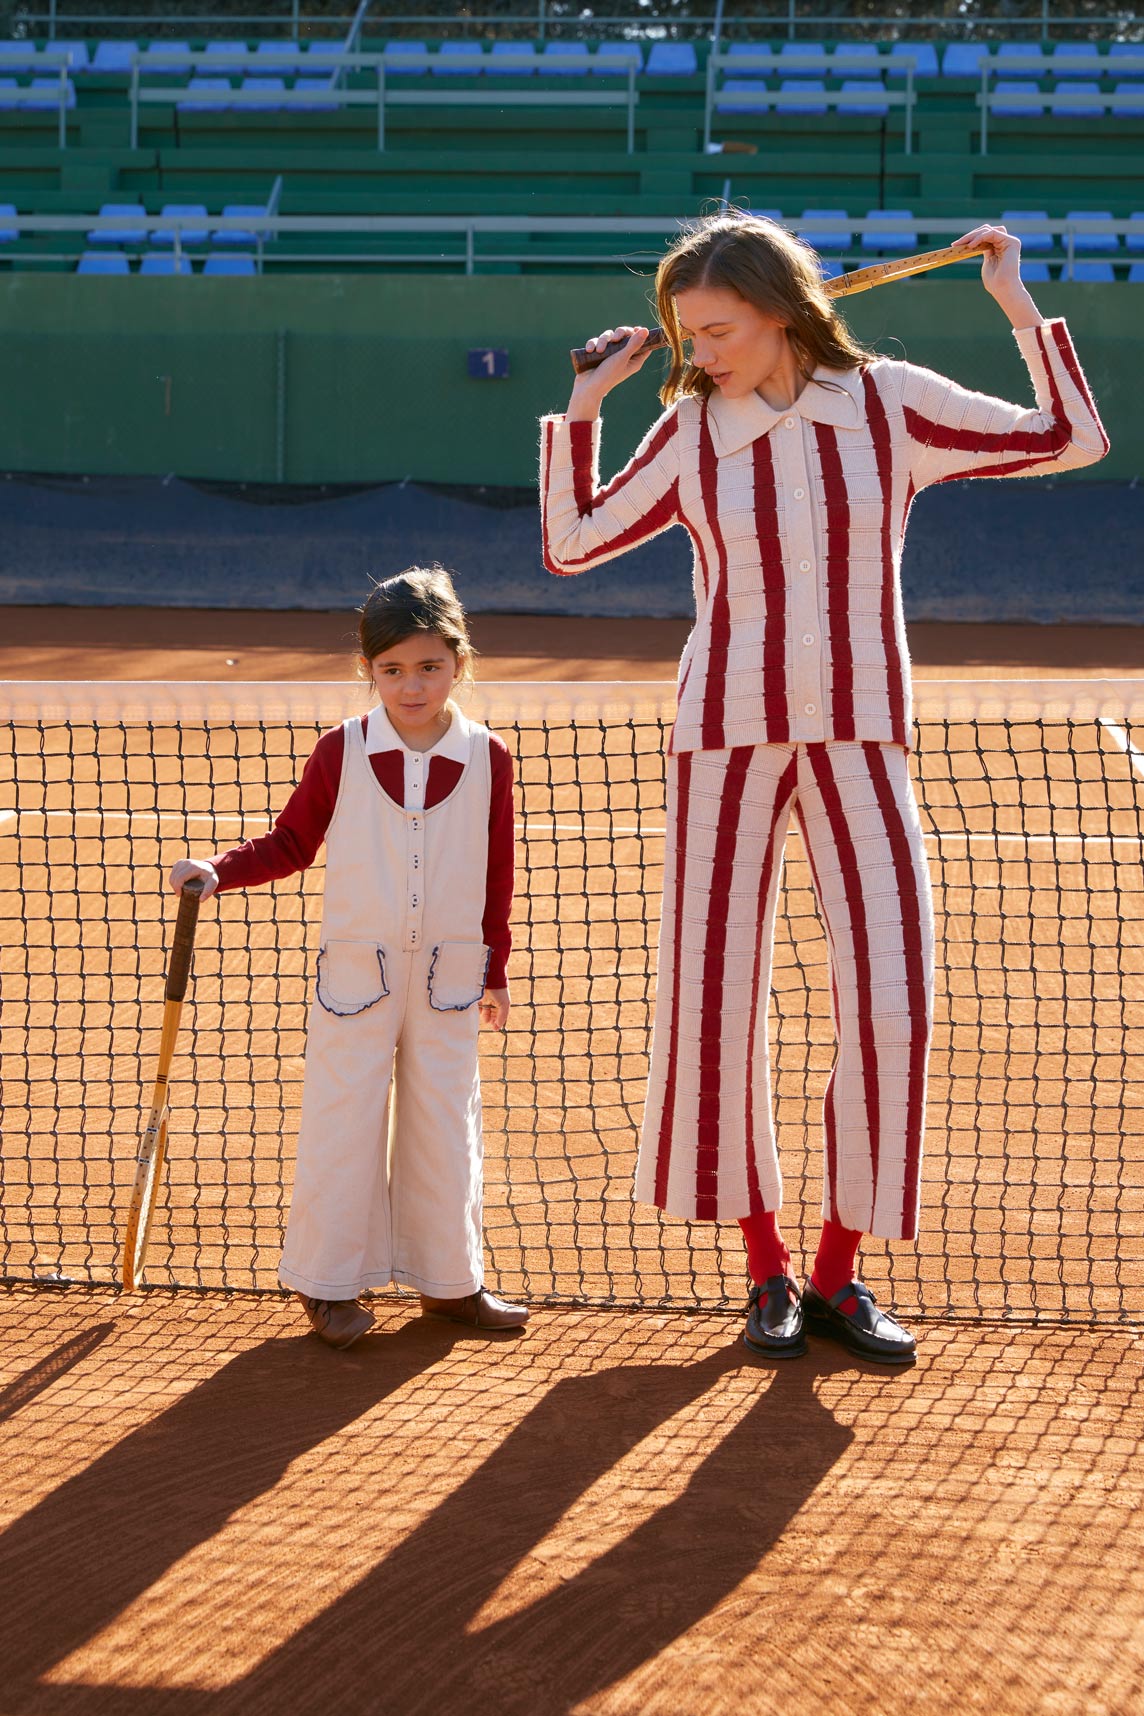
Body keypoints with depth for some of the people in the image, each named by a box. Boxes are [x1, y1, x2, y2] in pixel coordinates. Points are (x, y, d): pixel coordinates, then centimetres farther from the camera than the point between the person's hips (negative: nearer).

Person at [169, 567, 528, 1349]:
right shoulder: (341, 752, -5)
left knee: (446, 1125, 10)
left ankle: (448, 1280, 22)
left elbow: (498, 874, 4)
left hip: (450, 977, 1)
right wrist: (218, 871, -11)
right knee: (343, 1123, 2)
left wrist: (495, 972, 7)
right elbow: (291, 844, 4)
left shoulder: (488, 759, -2)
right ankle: (329, 1284, 14)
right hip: (357, 971, -1)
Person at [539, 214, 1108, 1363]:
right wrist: (580, 410, 0)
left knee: (889, 1007, -7)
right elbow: (571, 546, 9)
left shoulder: (893, 404, -2)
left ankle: (839, 1275, 8)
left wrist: (1021, 308, -2)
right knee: (715, 1003, -1)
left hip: (859, 739, 0)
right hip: (725, 735, 0)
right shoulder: (691, 432, 1)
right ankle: (766, 1272, 14)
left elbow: (1073, 442, 3)